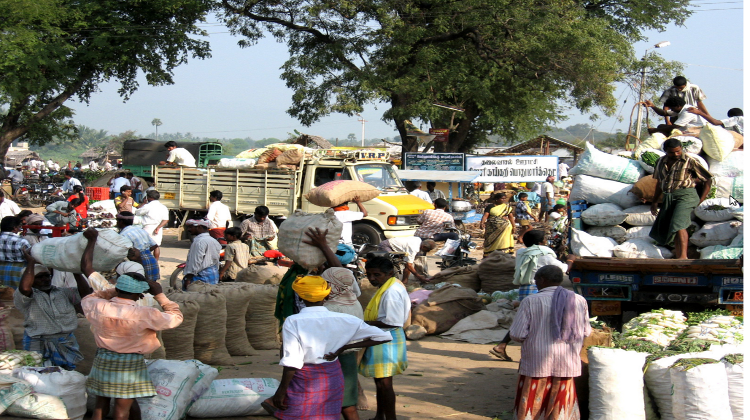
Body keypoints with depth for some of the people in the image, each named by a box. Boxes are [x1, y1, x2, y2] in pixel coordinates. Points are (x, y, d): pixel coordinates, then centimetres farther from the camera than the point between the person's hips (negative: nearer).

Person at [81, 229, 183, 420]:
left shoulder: (98, 308, -11)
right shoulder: (144, 315, -19)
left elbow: (86, 299, 14)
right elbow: (175, 318, -7)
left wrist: (115, 291, 11)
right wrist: (160, 295, 0)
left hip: (103, 360, 4)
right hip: (130, 364, -4)